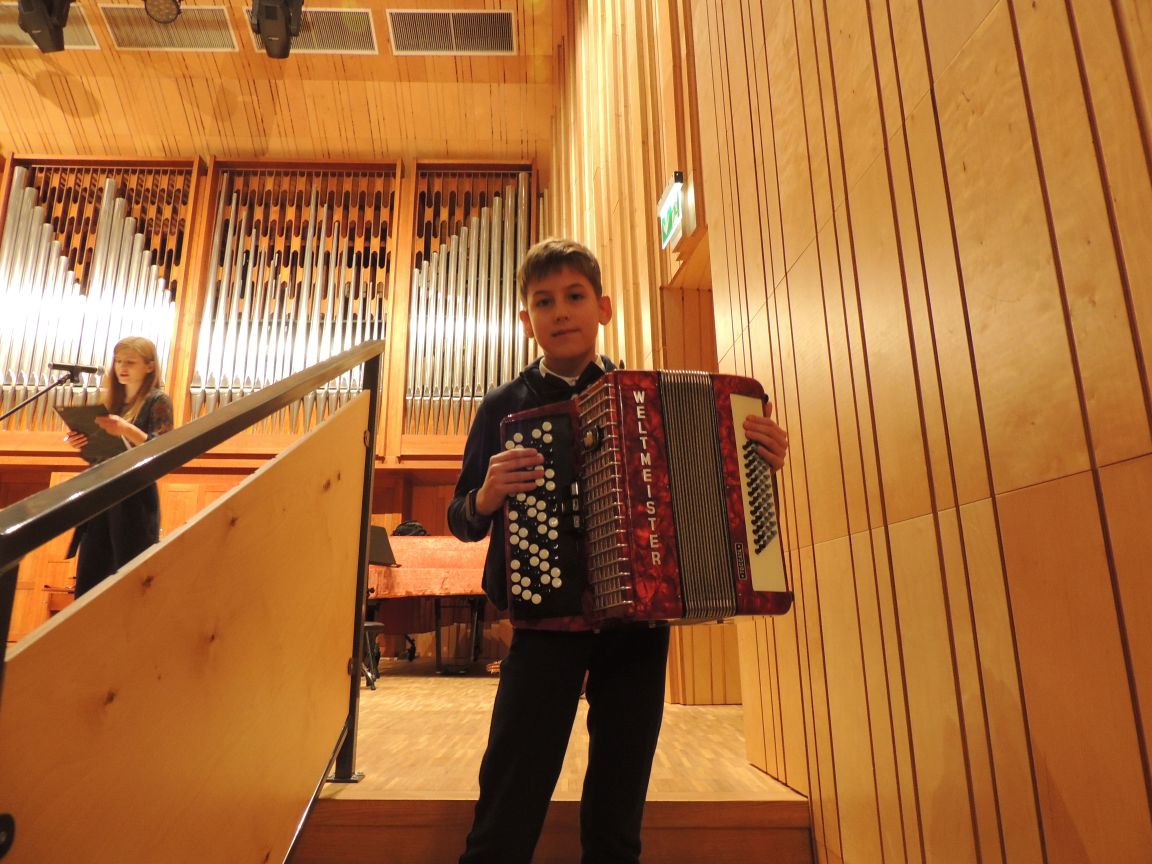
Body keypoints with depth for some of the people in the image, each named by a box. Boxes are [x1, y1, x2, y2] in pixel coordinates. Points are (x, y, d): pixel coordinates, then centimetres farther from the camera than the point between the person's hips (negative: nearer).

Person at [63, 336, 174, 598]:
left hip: (135, 497, -7)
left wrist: (128, 430, -28)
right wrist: (81, 441, -2)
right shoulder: (111, 398, 14)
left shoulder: (158, 400, -5)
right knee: (88, 581, 8)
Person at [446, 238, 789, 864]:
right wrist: (487, 497, -15)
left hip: (640, 620, 2)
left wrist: (757, 464, -5)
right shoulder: (503, 407, 5)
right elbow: (461, 520, 7)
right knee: (509, 812, -5)